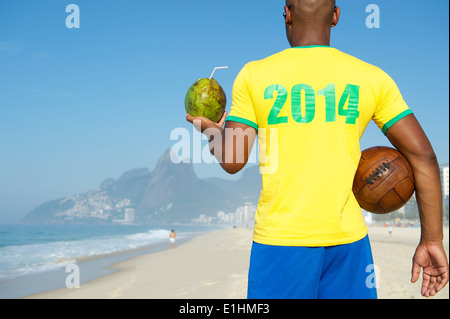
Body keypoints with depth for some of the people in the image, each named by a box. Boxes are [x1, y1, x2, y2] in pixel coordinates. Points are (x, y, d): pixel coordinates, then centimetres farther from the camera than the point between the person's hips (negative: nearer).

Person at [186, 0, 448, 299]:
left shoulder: (253, 75, -2)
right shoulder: (372, 77, 2)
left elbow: (232, 162, -3)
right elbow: (424, 156, -1)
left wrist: (212, 131, 20)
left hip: (279, 239, -1)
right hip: (348, 240, 1)